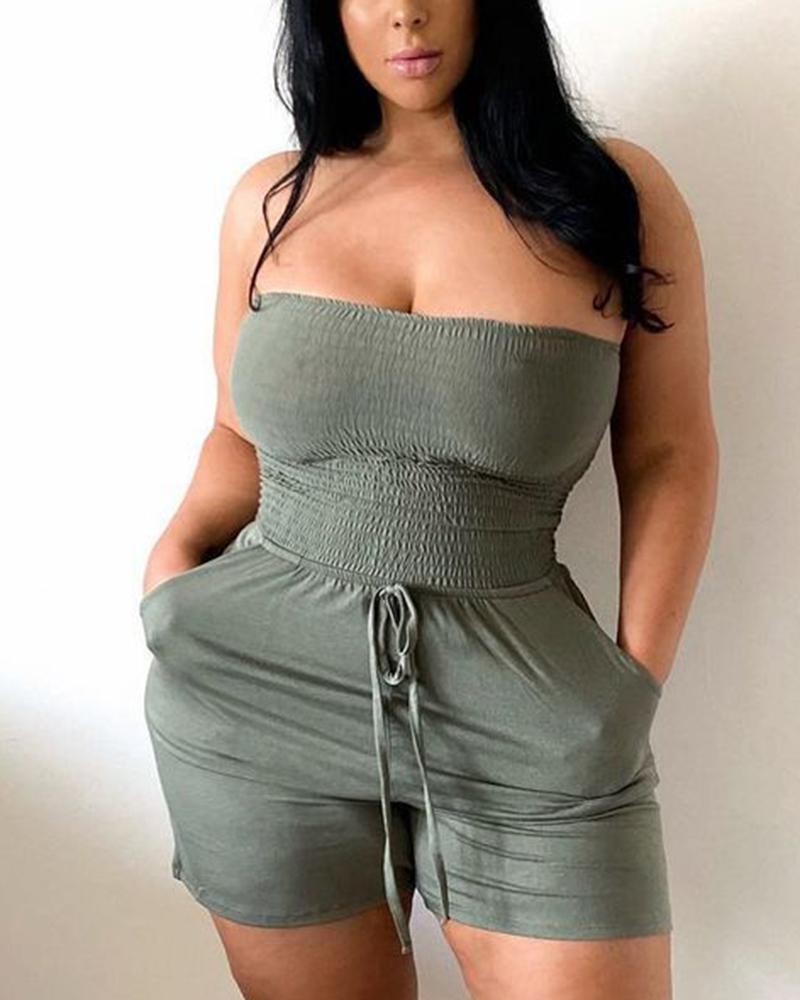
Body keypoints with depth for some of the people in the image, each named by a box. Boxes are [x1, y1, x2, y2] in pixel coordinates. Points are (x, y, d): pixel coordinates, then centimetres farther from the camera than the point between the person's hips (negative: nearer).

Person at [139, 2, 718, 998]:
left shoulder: (618, 193, 0)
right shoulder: (272, 200, 6)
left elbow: (669, 456, 4)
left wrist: (635, 683, -3)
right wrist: (177, 553, -2)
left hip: (521, 709, -1)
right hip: (259, 694, 2)